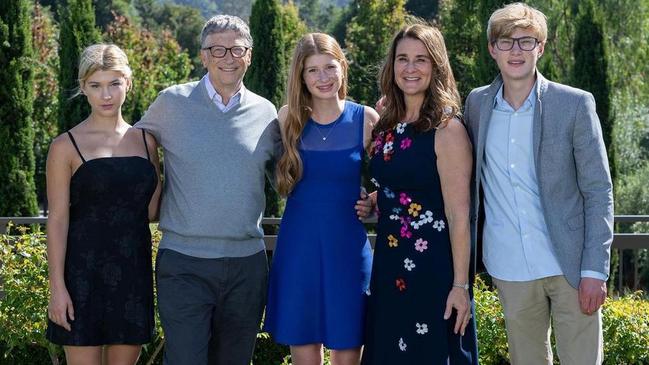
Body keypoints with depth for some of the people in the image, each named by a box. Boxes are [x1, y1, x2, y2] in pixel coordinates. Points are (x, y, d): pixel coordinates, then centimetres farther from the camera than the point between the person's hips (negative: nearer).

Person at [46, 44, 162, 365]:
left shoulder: (145, 141, 9)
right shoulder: (67, 146, -3)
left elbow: (150, 211, 13)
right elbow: (57, 219, -6)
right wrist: (57, 287, -10)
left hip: (133, 273, 4)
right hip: (84, 274, -4)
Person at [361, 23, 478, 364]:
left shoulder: (447, 129, -12)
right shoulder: (387, 126, 8)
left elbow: (459, 215, -15)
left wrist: (461, 285, -17)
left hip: (433, 268, -7)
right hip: (388, 265, 7)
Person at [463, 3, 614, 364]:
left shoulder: (575, 104, -4)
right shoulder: (477, 104, 6)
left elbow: (599, 192, -5)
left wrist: (595, 269, -10)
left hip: (570, 265, -3)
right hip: (512, 271, 3)